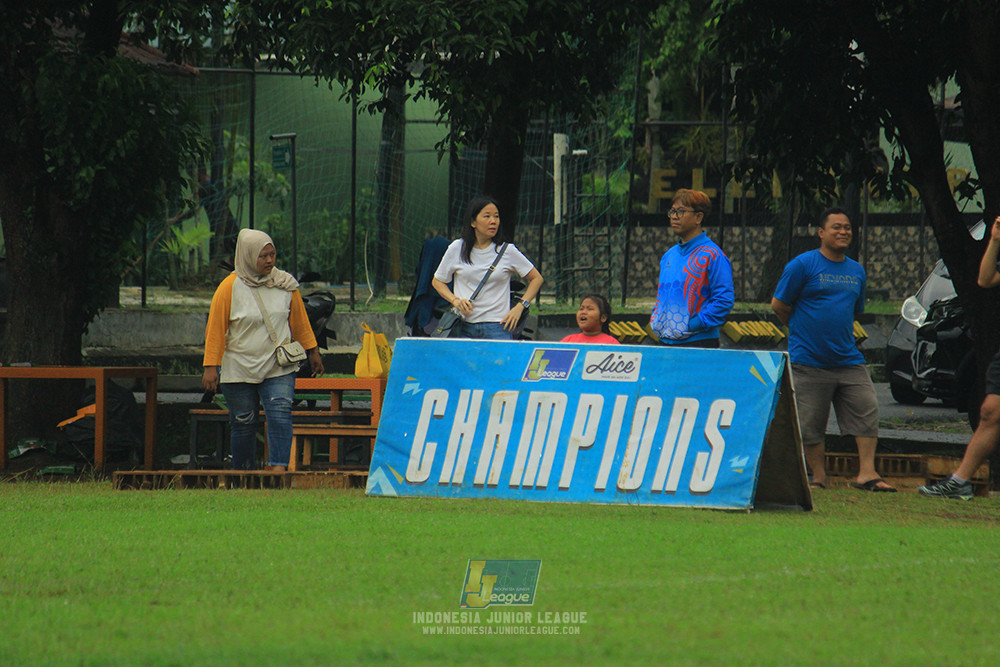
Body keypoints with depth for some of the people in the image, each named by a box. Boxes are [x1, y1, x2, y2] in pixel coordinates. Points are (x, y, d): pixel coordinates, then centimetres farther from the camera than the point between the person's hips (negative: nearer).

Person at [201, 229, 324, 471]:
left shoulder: (285, 285, 3)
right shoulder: (230, 288, -6)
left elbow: (300, 322, 16)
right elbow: (215, 329, -4)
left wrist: (313, 352, 21)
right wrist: (211, 367, -7)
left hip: (279, 367, 2)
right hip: (239, 369, -2)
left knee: (280, 415, -16)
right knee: (243, 424, 3)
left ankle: (278, 469, -22)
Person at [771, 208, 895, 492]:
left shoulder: (856, 271, 14)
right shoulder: (803, 265, -4)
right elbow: (779, 305, 0)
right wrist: (803, 331, 10)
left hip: (848, 359, 5)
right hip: (809, 362, -5)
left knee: (867, 409, -7)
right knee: (811, 424, -1)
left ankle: (866, 473, -7)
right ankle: (819, 478, 9)